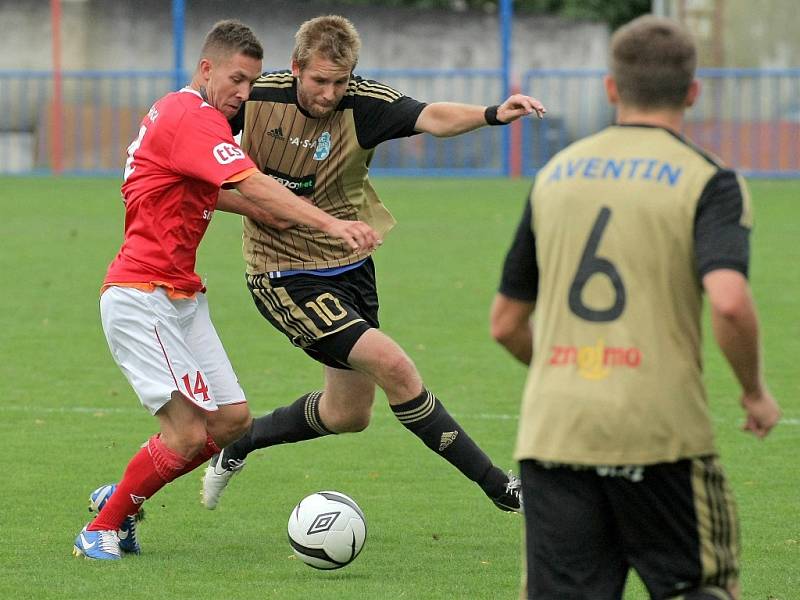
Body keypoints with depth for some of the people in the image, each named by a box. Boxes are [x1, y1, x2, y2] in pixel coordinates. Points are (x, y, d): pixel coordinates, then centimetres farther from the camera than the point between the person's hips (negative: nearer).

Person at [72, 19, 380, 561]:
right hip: (141, 296, -11)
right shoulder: (193, 118, -16)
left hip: (182, 296, 11)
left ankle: (120, 499, 19)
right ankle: (101, 529, 2)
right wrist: (329, 223, -37)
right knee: (188, 432, -15)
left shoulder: (177, 112, 17)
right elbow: (252, 185, -28)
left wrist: (261, 209, 14)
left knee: (232, 419, 5)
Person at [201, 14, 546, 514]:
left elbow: (432, 118, -33)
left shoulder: (366, 105, -15)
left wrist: (492, 114, -51)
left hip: (350, 267, 5)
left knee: (349, 413, 15)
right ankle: (497, 485, -11)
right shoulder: (258, 97, -14)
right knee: (392, 364, -19)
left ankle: (239, 444, 40)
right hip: (287, 278, -5)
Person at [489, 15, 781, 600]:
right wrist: (755, 392, -2)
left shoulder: (554, 174, 13)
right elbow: (729, 302, -19)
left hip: (552, 434, 4)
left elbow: (506, 323, 17)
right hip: (661, 432, -3)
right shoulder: (708, 182, -2)